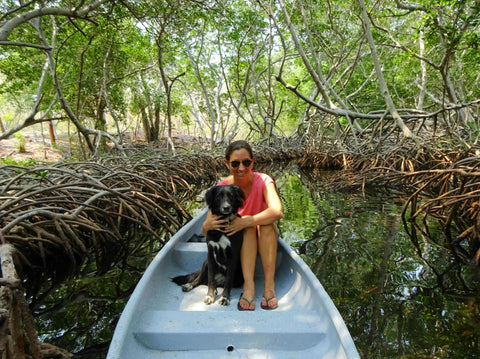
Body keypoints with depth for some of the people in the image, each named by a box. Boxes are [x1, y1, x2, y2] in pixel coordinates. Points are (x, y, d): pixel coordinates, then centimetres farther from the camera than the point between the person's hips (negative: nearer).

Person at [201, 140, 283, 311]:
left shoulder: (263, 181, -18)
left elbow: (277, 212, -37)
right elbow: (204, 230, -18)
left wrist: (244, 222, -45)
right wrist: (208, 225, -42)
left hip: (265, 240, 0)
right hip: (239, 241, 0)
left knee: (266, 222, -32)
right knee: (248, 227, -31)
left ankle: (269, 286, -32)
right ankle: (248, 287, -34)